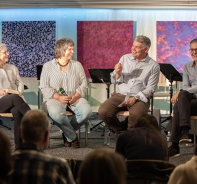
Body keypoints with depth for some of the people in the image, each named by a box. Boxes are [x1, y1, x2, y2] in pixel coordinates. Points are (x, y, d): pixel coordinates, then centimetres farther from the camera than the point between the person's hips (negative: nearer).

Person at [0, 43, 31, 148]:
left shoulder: (12, 68, 22)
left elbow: (20, 83, 18)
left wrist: (20, 92, -4)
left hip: (14, 99, 3)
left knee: (17, 111, -35)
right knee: (15, 98, -38)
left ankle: (19, 145, -38)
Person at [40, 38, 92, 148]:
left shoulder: (77, 65, 15)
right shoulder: (48, 66, 6)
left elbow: (83, 84, 8)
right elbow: (44, 87, -1)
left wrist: (76, 96, -12)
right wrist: (59, 97, -16)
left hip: (75, 98, 3)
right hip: (55, 98, -3)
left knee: (86, 111, -29)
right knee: (56, 113, -38)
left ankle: (67, 133, -1)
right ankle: (72, 137, -11)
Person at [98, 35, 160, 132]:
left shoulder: (153, 66, 2)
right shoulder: (125, 58, 12)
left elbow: (150, 88, -3)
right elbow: (114, 81, 14)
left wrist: (135, 98, -17)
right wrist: (118, 73, -9)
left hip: (139, 98, -3)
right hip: (120, 95, 3)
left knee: (135, 114, -36)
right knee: (103, 112, -24)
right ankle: (122, 130, 3)